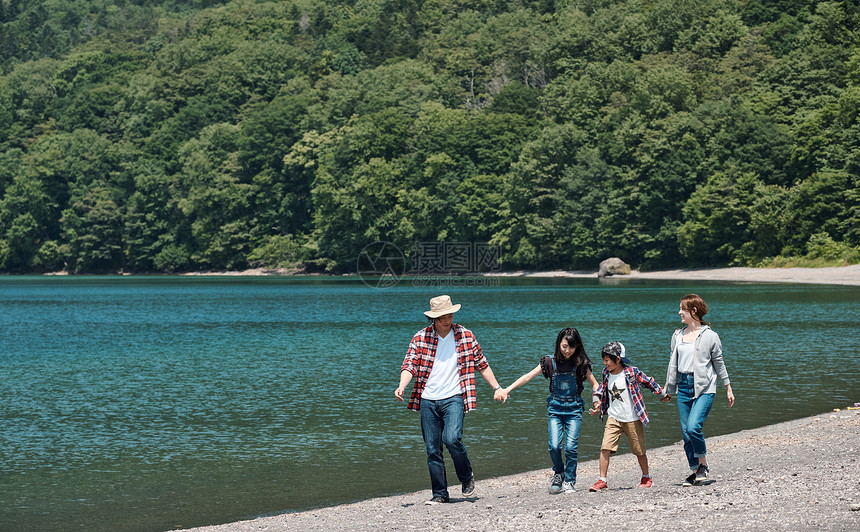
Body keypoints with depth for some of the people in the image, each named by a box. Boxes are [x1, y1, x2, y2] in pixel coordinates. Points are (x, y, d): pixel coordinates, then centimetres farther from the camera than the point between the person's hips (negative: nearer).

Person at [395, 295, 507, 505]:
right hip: (427, 401, 2)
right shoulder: (420, 338, 1)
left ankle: (467, 477, 3)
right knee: (432, 449, 3)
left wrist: (497, 388, 10)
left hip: (453, 398, -2)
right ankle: (440, 494, 14)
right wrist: (402, 386, -22)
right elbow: (410, 364, -4)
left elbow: (482, 364, 10)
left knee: (452, 438, -22)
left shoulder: (465, 336, 1)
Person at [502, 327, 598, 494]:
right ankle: (558, 473, 16)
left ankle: (569, 481, 7)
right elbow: (528, 376, -2)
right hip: (555, 408, 1)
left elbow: (594, 383, 6)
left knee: (570, 447, -9)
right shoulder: (550, 362, -2)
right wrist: (507, 389, -8)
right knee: (554, 446, -12)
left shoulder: (580, 364, -3)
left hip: (574, 409, -1)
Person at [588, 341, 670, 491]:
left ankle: (646, 477, 29)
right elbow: (601, 389, 20)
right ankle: (602, 480, -8)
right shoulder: (606, 373, 2)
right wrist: (597, 403, 6)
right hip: (614, 418, 3)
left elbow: (648, 382, 2)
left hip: (632, 419, -3)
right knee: (605, 448, -12)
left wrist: (662, 394, 12)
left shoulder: (631, 372, -12)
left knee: (639, 451, 10)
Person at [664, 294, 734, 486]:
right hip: (683, 388, 5)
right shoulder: (677, 335, 11)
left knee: (693, 427, -22)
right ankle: (695, 472, 14)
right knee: (686, 433, 3)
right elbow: (673, 362, 18)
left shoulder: (710, 336, -3)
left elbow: (719, 364, 4)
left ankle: (703, 465, -1)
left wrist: (728, 389, 7)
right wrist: (667, 387, 17)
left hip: (704, 388, -5)